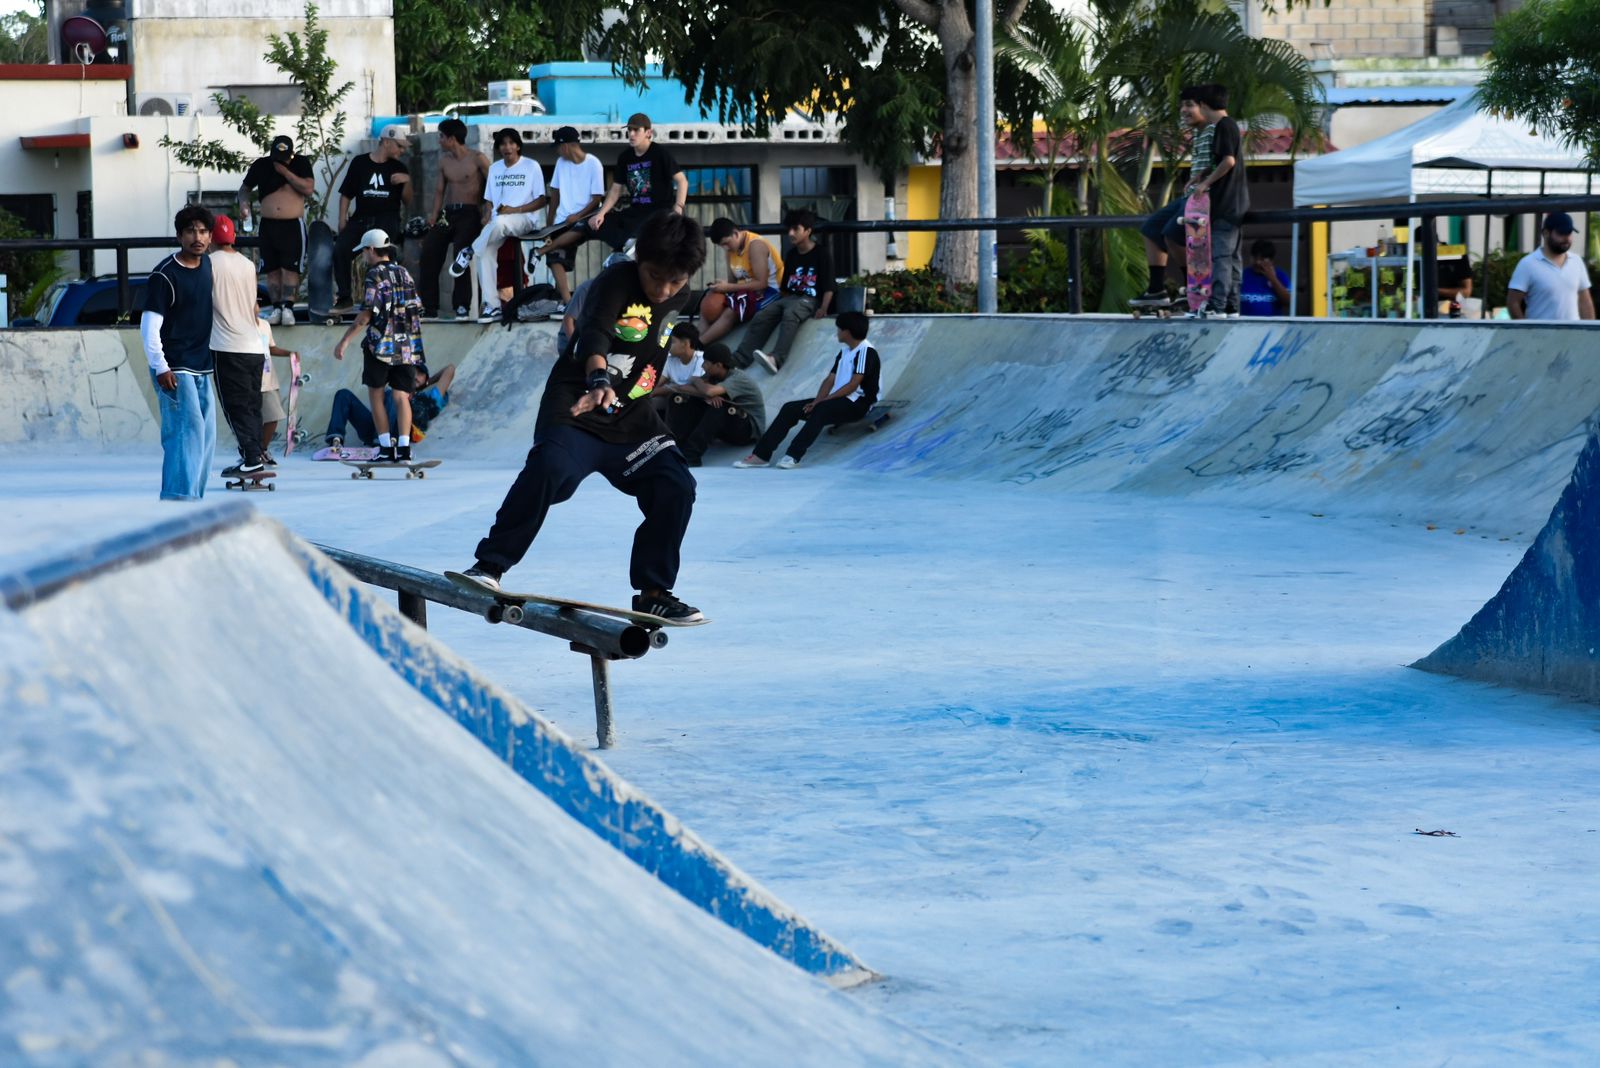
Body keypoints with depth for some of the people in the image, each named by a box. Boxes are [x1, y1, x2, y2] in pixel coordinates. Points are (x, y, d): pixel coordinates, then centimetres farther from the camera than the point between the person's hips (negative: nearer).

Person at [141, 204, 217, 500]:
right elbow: (149, 325, -16)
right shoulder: (164, 275, -14)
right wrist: (160, 367, -23)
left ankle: (193, 496, 19)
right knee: (188, 428, -18)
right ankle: (179, 496, -20)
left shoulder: (206, 264, 9)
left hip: (201, 367, 8)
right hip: (174, 369, -8)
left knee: (205, 436, 10)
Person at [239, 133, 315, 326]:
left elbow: (308, 188, -13)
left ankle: (288, 308, -9)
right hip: (268, 225, 3)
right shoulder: (261, 165, 5)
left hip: (293, 225, -2)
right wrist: (244, 203, -7)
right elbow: (245, 188, 14)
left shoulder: (301, 164, 0)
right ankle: (277, 308, 6)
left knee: (290, 267, -8)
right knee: (272, 268, 2)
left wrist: (286, 172, -16)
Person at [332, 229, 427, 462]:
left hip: (381, 345, -5)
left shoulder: (376, 275, -7)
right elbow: (416, 310, 15)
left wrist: (344, 341, -12)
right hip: (407, 345, 5)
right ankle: (404, 447, -9)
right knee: (401, 397, 3)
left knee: (376, 394, 6)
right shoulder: (405, 274, 12)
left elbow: (367, 314, -14)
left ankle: (387, 449, 1)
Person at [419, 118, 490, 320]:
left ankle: (462, 306, -16)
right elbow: (439, 190, 15)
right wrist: (434, 215, 1)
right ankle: (428, 307, -4)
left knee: (461, 253, -22)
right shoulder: (444, 161, 15)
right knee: (429, 252, -8)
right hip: (447, 213, 6)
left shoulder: (477, 159, -4)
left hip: (469, 213, -6)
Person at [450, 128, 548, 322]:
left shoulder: (531, 167, 4)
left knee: (499, 223, -41)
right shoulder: (495, 169, 19)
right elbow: (489, 200, 19)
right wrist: (487, 216, -4)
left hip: (524, 220, -5)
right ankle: (491, 305, -22)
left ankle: (470, 252, -17)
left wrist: (515, 210, -14)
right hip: (496, 223, 5)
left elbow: (541, 200, -1)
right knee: (485, 251, -25)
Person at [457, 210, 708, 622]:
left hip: (631, 419, 6)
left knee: (676, 486, -8)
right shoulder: (616, 282, -16)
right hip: (577, 407, -6)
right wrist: (599, 382, -54)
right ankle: (490, 566, -20)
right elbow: (595, 334, -36)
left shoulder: (679, 299, 5)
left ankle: (653, 592, 6)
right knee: (549, 469, -30)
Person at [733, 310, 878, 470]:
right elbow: (830, 380, 12)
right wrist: (817, 401, -6)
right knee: (790, 408, -7)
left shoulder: (866, 352, -10)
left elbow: (853, 385, -17)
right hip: (838, 400, 8)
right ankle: (761, 454, -15)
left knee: (821, 410, -38)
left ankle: (794, 456, -46)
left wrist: (823, 400, -17)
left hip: (858, 403, -8)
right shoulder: (844, 351, 18)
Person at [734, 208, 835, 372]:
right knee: (761, 317, -20)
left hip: (809, 300, -7)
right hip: (788, 298, 7)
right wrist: (781, 302, 11)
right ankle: (737, 360, -34)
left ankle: (776, 358, -61)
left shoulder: (821, 255, -2)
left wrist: (823, 309, -20)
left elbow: (828, 288, -8)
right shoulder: (791, 255, 17)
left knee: (789, 314, -39)